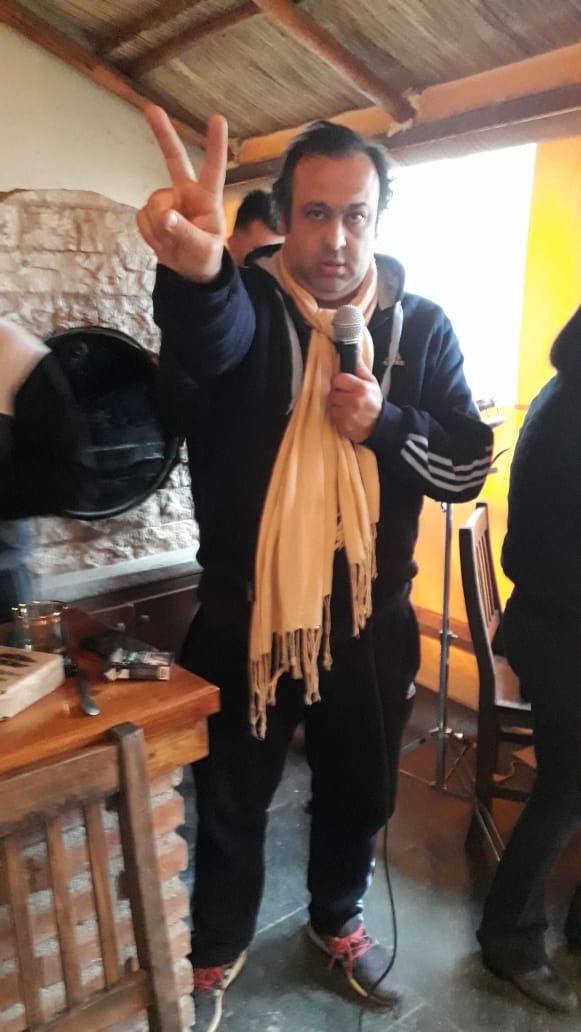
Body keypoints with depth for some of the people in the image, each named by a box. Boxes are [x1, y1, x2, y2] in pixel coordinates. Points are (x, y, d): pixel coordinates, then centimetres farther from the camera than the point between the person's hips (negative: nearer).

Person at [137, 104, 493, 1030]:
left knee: (360, 792, 22)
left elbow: (470, 465, -2)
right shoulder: (247, 305, -8)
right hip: (245, 617, -2)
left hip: (371, 620, 3)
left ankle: (339, 919, 52)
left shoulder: (422, 327, -1)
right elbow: (206, 338, -34)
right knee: (232, 801, 16)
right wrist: (195, 269, -57)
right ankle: (217, 952, 44)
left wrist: (387, 425, -20)